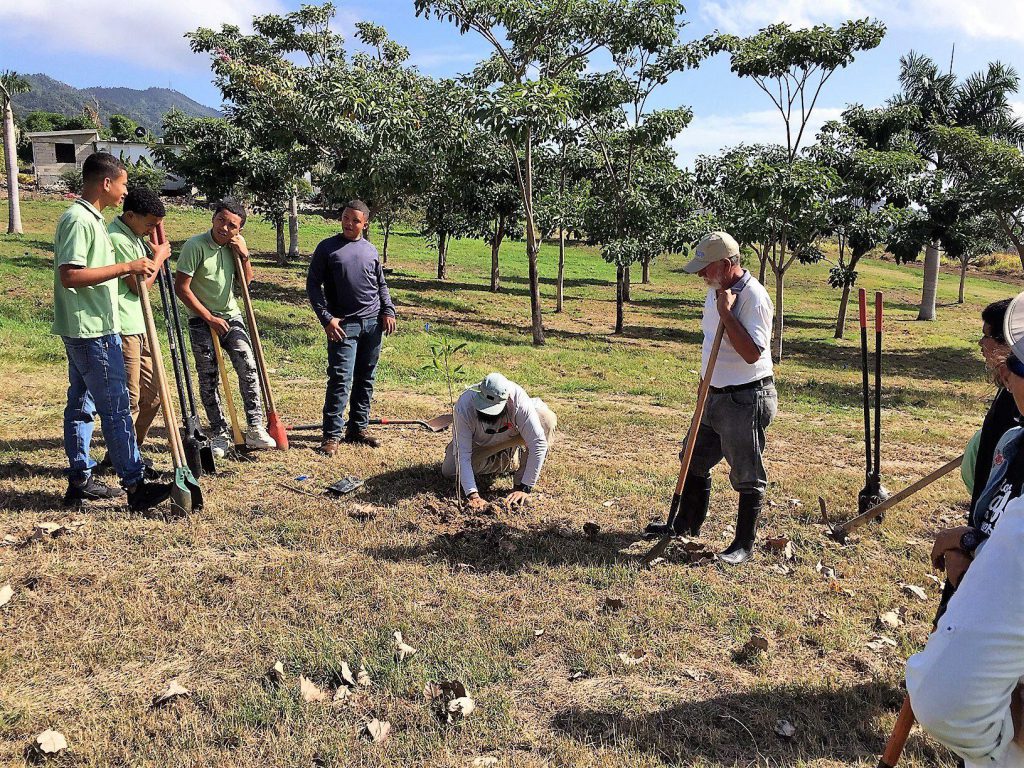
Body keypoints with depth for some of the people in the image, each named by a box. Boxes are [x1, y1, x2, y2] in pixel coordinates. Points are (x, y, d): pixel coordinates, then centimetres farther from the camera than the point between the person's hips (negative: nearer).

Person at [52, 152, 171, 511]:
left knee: (81, 404, 13)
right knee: (116, 407, -8)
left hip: (88, 329, 11)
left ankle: (80, 480, 20)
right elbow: (70, 276, -24)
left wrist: (133, 270, 18)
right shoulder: (79, 220, -16)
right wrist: (125, 268, -23)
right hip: (92, 330, -11)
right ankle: (135, 485, -4)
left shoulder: (90, 218, 16)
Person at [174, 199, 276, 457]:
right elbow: (181, 287, -15)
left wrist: (243, 255, -8)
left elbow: (246, 281, 9)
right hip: (202, 321, -4)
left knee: (249, 368, -10)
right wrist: (209, 318, -12)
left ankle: (254, 429, -6)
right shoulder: (195, 246, -15)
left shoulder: (234, 246, 1)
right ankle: (219, 435, 11)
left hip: (231, 316, 4)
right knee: (209, 381, 1)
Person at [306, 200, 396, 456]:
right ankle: (332, 434, -2)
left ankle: (358, 428, 20)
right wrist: (326, 317, -10)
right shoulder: (327, 248, 1)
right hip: (343, 324, -4)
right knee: (340, 380, -9)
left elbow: (381, 284, 20)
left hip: (373, 323, 4)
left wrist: (388, 311, 5)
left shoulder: (371, 250, 12)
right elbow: (313, 284, 0)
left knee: (366, 379, 9)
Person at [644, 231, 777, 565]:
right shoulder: (716, 290, 8)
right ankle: (686, 525, 37)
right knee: (695, 461, 20)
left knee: (747, 476, 2)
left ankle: (744, 545, 16)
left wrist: (726, 312, -27)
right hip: (715, 394, 10)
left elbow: (752, 353, -29)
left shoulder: (753, 297, -21)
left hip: (746, 399, -10)